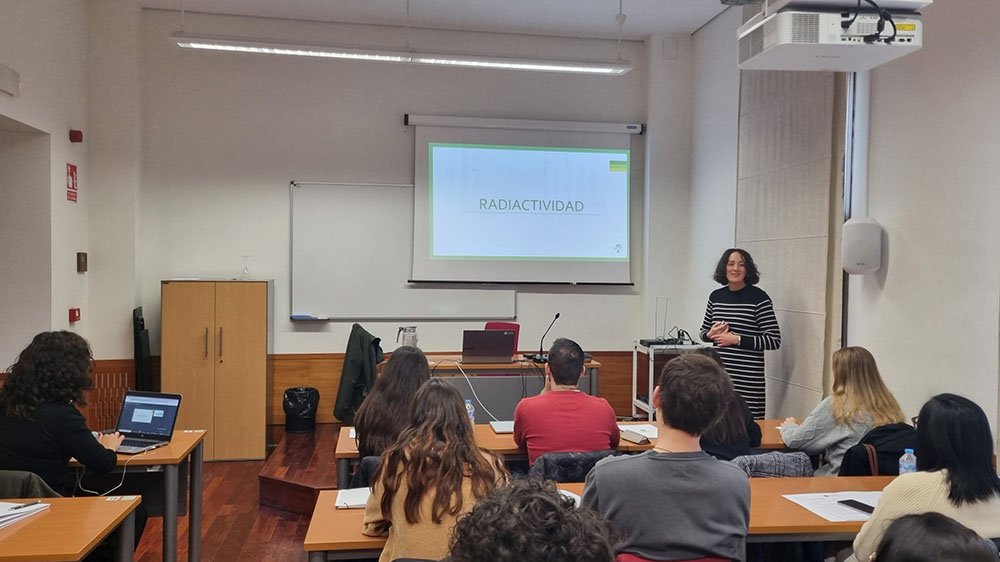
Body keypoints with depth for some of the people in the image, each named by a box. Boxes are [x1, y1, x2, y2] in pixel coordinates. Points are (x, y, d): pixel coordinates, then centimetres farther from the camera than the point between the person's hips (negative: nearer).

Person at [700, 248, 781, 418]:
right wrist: (711, 334, -3)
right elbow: (703, 332, 20)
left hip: (748, 378, -4)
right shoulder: (716, 296, 8)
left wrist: (737, 339, -13)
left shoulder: (759, 298, -5)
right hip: (719, 373, 4)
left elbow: (774, 340, -7)